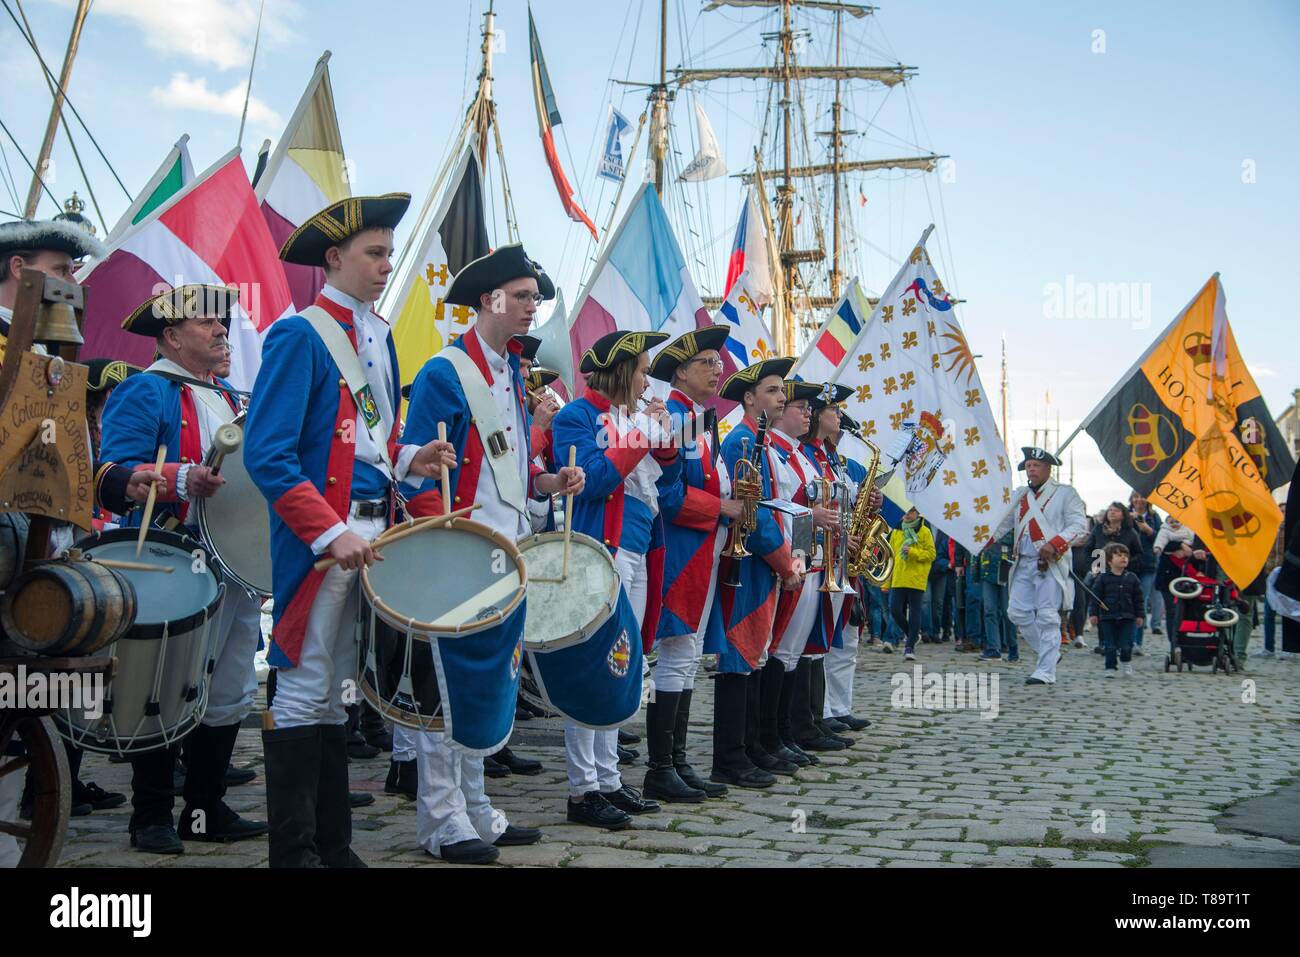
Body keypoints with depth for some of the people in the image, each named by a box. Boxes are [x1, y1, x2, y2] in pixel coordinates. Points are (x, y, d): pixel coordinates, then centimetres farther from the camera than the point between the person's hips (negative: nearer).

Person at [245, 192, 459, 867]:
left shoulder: (380, 337, 16)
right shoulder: (299, 335, -9)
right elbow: (267, 456, -16)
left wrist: (407, 459, 4)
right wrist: (331, 533, -22)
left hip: (370, 529, 8)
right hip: (319, 536, -8)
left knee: (338, 688, 13)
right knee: (305, 690, -2)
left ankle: (333, 843, 21)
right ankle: (294, 850, 7)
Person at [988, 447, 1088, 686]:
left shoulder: (1065, 493, 2)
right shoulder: (1019, 496, 19)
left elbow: (1079, 524, -6)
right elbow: (1003, 523, 20)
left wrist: (1054, 544, -19)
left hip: (1051, 564, -6)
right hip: (1023, 563, 6)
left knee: (1047, 617, -8)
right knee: (1017, 612, 2)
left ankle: (1046, 671, -4)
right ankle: (1050, 652, 21)